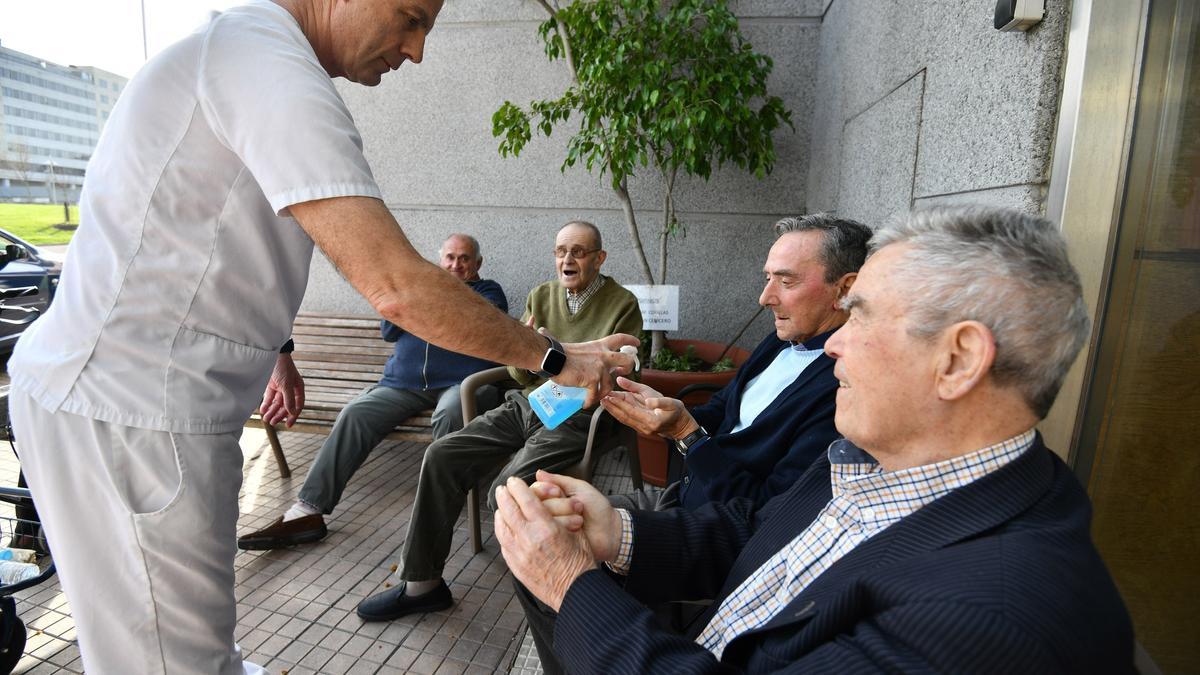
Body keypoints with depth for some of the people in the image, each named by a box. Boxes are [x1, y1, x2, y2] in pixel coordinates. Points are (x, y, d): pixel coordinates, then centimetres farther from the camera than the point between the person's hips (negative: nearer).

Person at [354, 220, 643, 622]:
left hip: (575, 419, -5)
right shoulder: (541, 296, 11)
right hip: (525, 405, 6)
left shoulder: (622, 305, -3)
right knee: (441, 457, -11)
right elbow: (521, 376, 11)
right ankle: (420, 583, 3)